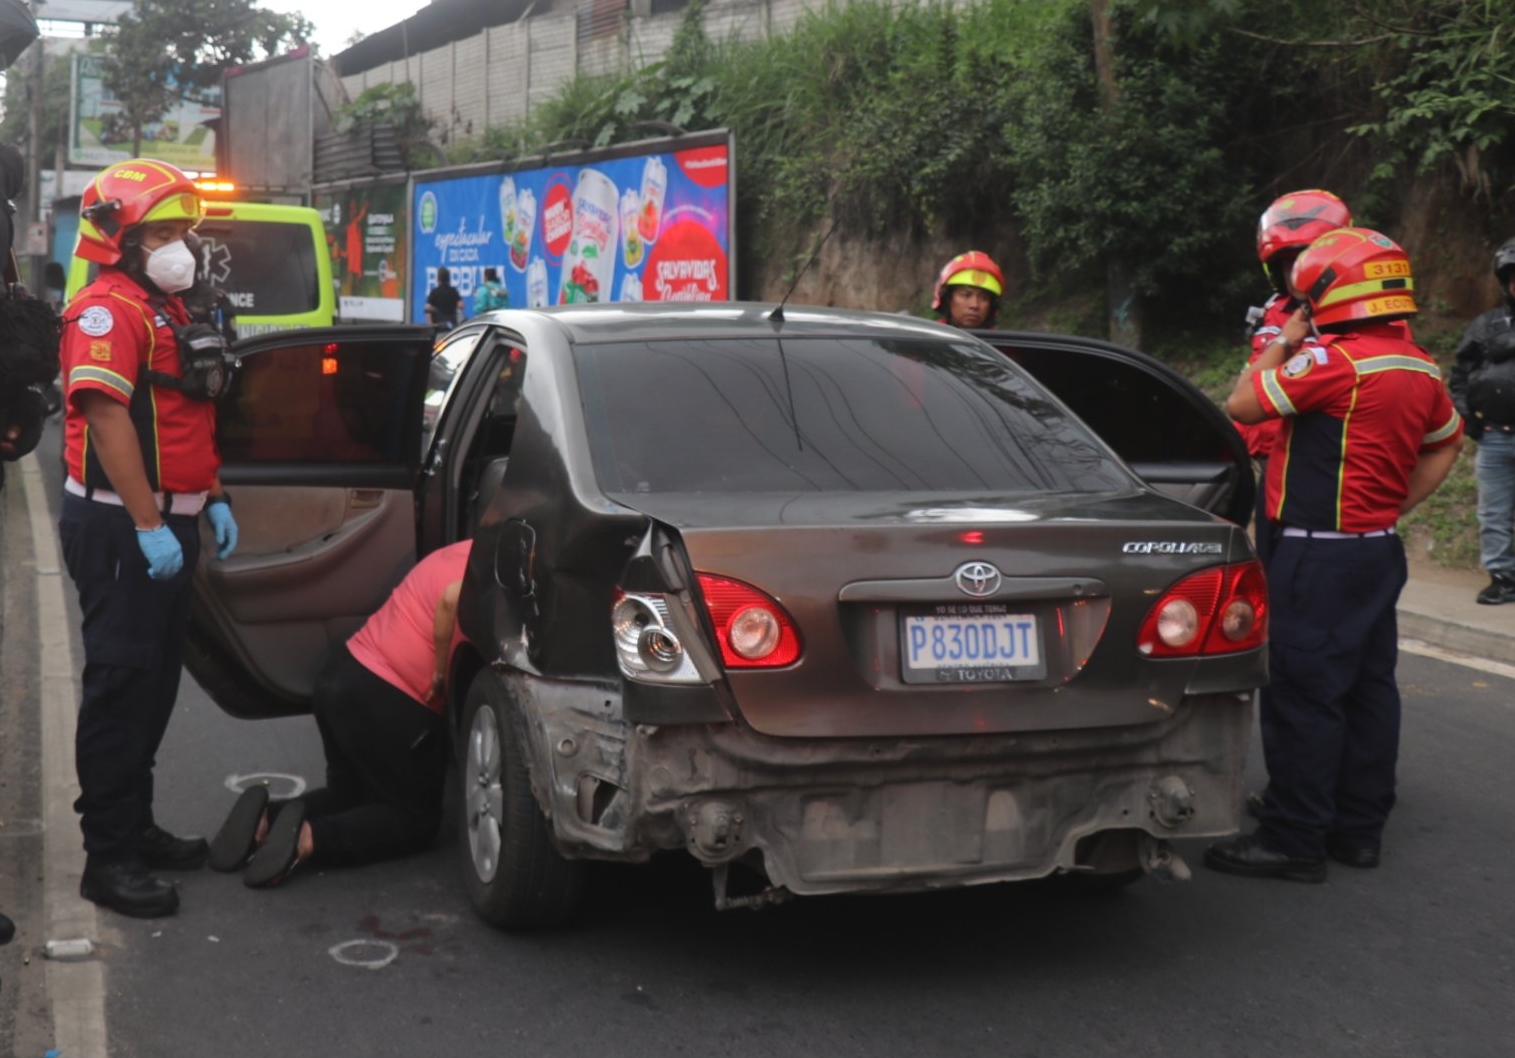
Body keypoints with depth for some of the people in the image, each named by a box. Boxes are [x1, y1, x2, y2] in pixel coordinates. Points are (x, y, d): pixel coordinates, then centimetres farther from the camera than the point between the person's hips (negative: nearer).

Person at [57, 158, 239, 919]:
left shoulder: (166, 308, 17)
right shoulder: (109, 308, -14)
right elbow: (107, 417, -23)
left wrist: (211, 499, 18)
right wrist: (148, 526, -26)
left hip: (167, 522, 10)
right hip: (122, 528, -10)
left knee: (154, 682, 16)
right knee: (122, 685, -6)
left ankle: (136, 827, 27)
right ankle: (108, 859, -1)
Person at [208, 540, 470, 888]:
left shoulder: (465, 554, 15)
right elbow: (453, 599, -34)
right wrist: (444, 675, -21)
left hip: (344, 673, 9)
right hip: (386, 698, -9)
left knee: (350, 793, 26)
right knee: (417, 819, 7)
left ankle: (266, 818, -1)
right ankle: (310, 837, -17)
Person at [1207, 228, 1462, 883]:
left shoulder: (1333, 361, -19)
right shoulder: (1420, 369, 9)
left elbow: (1242, 405, -12)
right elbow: (1444, 447, 22)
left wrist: (1281, 344, 0)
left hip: (1320, 556, -9)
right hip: (1378, 549, 9)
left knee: (1302, 696, -3)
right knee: (1367, 689, 13)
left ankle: (1293, 840, 1)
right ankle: (1359, 828, 22)